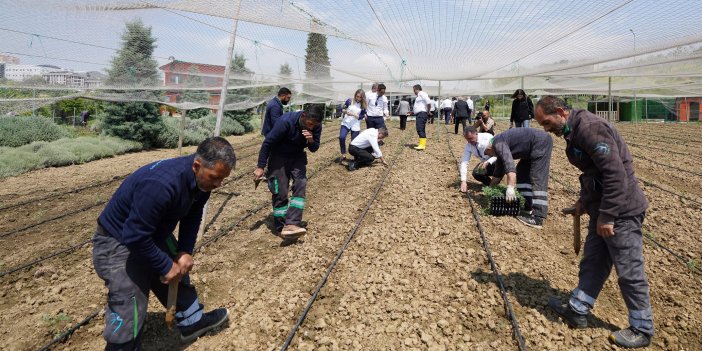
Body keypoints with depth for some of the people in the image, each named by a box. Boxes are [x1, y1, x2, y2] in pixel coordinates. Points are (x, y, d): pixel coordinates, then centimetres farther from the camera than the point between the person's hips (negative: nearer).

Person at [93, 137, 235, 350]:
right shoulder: (161, 185, -40)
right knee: (128, 317, -8)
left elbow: (191, 217, 1)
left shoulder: (201, 179, -13)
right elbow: (135, 237, -35)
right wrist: (166, 267, -23)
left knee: (179, 274, 24)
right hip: (119, 244, -9)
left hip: (154, 234, 9)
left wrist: (185, 252, -11)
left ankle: (192, 322, 46)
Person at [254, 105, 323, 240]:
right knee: (280, 192, -7)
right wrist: (260, 167, -17)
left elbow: (314, 149, -3)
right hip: (279, 156, -4)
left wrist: (311, 141, -29)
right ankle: (281, 228, 6)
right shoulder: (286, 121, -30)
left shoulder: (316, 126, -16)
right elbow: (268, 142, -21)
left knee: (300, 185, -17)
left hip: (298, 157, 4)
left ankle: (291, 224, -22)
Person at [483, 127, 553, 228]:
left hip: (541, 142, -11)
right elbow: (498, 172, 26)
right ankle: (527, 207, 14)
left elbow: (509, 164, -27)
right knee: (521, 173, 15)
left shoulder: (497, 144, -12)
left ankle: (538, 218, -18)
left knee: (537, 180, -15)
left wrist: (510, 188, -31)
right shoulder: (500, 147, 18)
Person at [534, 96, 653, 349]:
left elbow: (616, 173, -25)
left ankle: (642, 330, 20)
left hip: (621, 211, -10)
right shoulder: (574, 132, 10)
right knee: (592, 263, 17)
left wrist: (607, 216, -22)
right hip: (602, 208, 10)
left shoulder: (590, 128, -21)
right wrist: (584, 200, 14)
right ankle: (577, 311, 30)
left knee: (629, 272, 3)